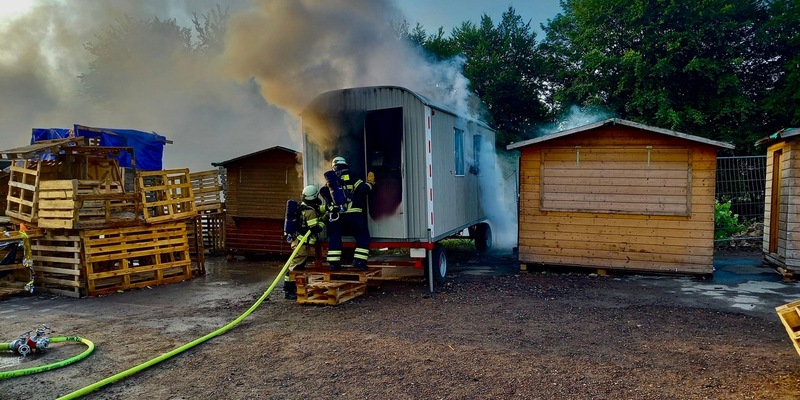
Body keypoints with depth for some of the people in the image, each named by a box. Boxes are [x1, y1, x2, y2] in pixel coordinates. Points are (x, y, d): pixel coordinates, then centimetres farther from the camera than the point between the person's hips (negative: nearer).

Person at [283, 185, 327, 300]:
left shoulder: (303, 205, 8)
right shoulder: (310, 212, -21)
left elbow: (319, 209, 19)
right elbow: (316, 228, -23)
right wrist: (324, 219, -14)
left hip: (298, 240, 10)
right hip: (302, 242, -10)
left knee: (300, 265, 17)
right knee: (296, 265, -8)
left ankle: (294, 287, 25)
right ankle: (288, 291, -6)